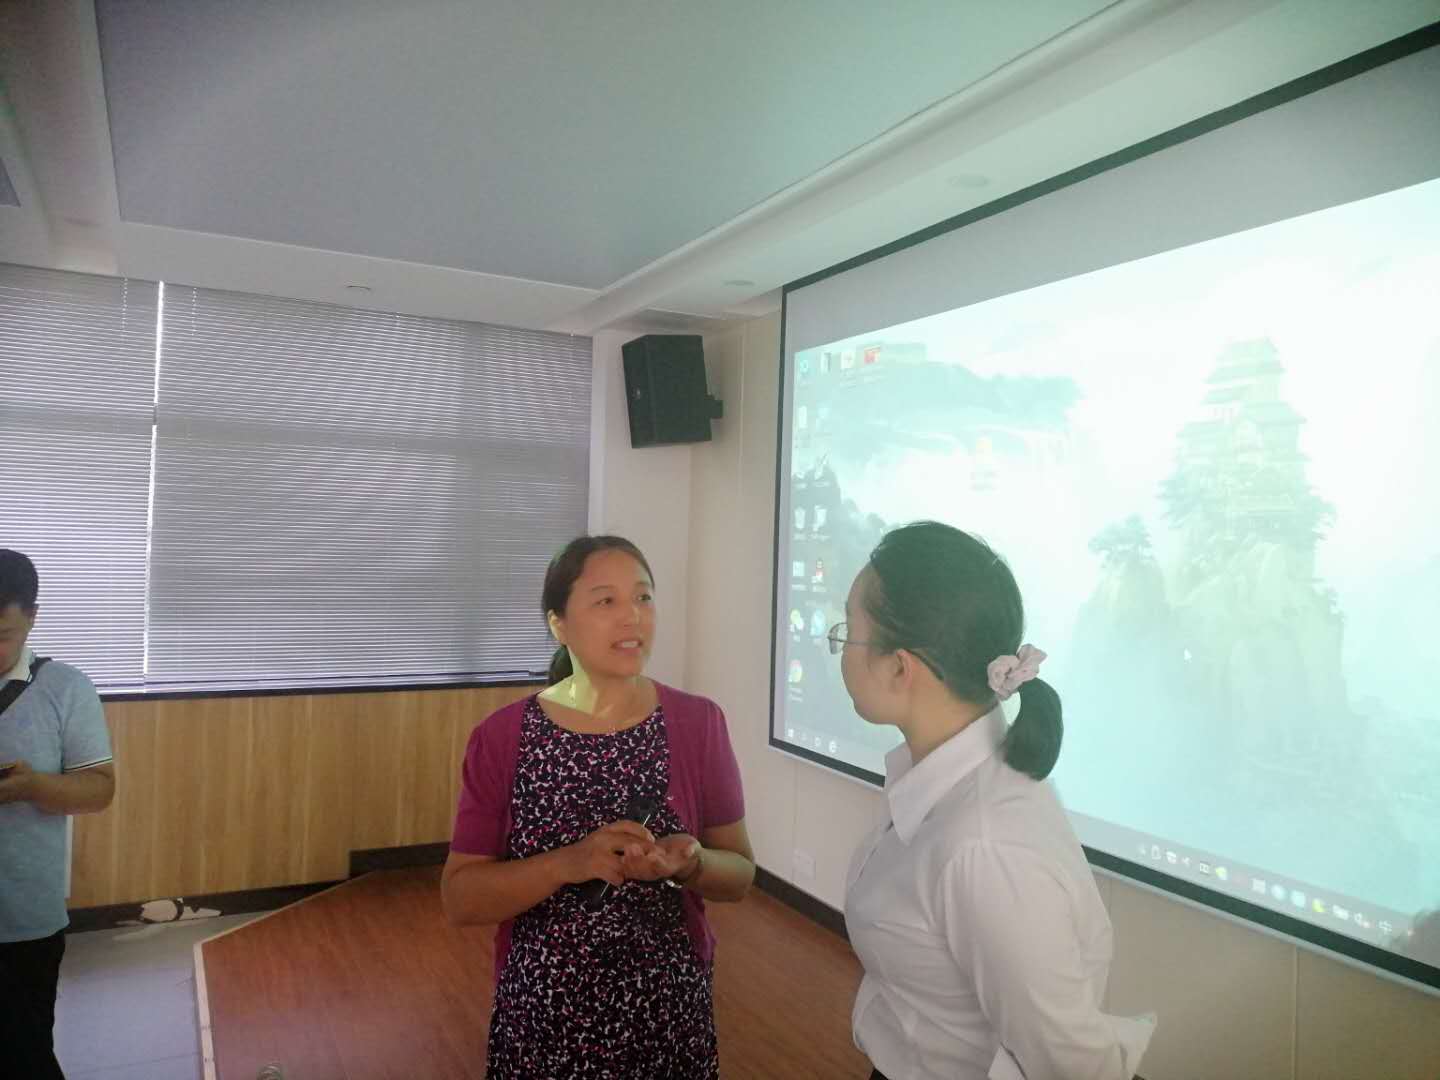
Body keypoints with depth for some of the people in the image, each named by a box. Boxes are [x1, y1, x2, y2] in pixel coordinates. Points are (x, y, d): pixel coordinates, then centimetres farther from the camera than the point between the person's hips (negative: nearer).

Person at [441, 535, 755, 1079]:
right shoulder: (502, 738, -11)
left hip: (669, 1012, 1)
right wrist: (569, 863, -24)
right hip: (542, 1017, 0)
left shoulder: (698, 723, -9)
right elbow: (460, 899, -9)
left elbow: (740, 873, -1)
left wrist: (689, 863, -22)